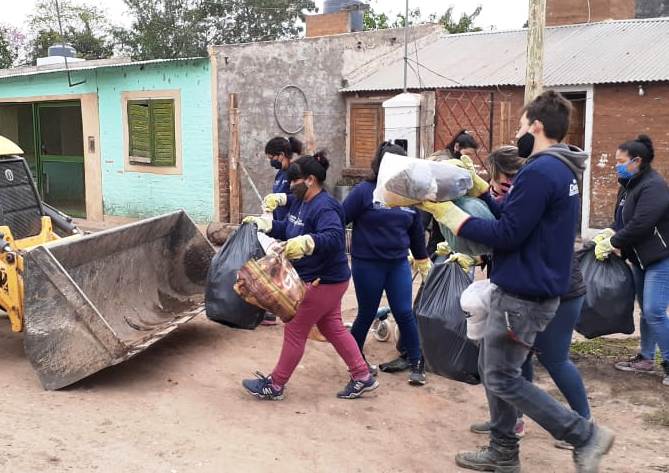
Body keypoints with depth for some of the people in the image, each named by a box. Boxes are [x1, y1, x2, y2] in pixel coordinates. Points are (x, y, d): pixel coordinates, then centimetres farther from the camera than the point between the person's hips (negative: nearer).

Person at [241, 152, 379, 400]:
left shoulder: (324, 207, -24)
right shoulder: (300, 202, 7)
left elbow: (333, 238, -39)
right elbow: (286, 229, 19)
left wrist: (306, 242, -53)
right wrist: (262, 223, 8)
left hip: (323, 282, -10)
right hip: (322, 280, 10)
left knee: (294, 331, 2)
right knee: (332, 328, 17)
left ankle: (274, 385, 18)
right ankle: (363, 377, 25)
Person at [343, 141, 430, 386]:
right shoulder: (364, 191, -11)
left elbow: (416, 230, 14)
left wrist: (422, 260, 21)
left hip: (398, 264, 3)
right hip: (367, 264, -3)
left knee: (405, 313, 0)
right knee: (367, 315, 9)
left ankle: (417, 363, 17)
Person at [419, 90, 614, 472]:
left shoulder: (539, 172, -21)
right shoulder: (562, 170, 13)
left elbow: (506, 235, -22)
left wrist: (448, 213, -17)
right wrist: (481, 189, 13)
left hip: (524, 295, -10)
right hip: (529, 290, 10)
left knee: (503, 379, 0)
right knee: (493, 369, 17)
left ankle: (586, 435, 6)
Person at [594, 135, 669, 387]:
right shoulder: (629, 186, 10)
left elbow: (640, 225, -26)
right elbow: (623, 220, 15)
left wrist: (611, 243, -17)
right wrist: (610, 232, -5)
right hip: (641, 259, 10)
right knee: (646, 310, 16)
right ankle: (646, 358, 26)